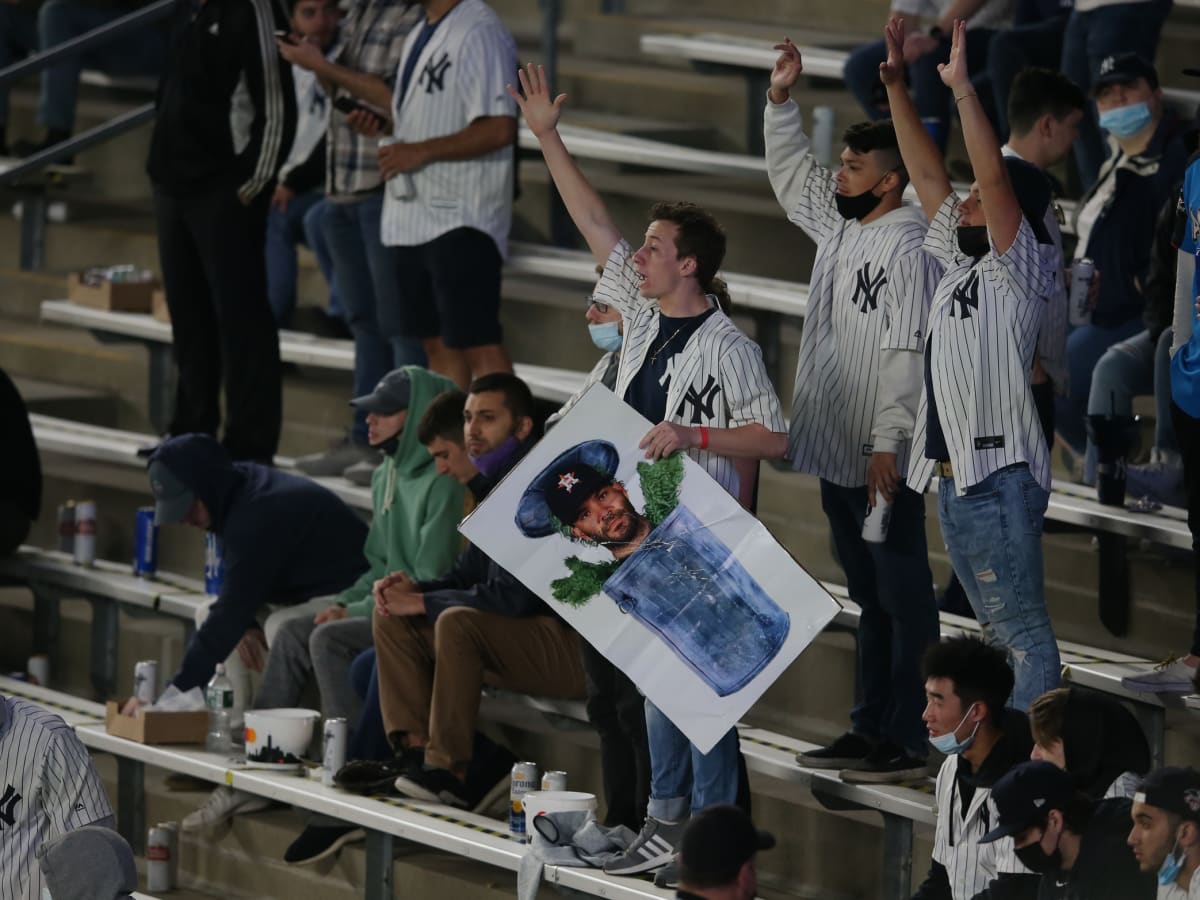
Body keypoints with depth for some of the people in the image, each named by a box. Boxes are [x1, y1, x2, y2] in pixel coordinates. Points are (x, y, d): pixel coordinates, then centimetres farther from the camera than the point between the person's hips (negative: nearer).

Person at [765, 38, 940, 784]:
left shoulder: (908, 250, -16)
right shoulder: (838, 230, 11)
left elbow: (911, 356, -21)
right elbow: (791, 177, 27)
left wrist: (888, 443, -23)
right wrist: (782, 102, 16)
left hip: (886, 462, -9)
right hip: (837, 455, 9)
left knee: (904, 597, -5)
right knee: (870, 597, 15)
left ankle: (909, 740, -4)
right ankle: (871, 728, 22)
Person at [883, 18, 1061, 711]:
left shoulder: (1021, 270, -7)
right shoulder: (963, 264, 14)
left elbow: (995, 179, -21)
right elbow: (928, 172, 16)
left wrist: (964, 88, -23)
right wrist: (896, 85, 11)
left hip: (999, 475, -9)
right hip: (955, 475, 9)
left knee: (1024, 633, -9)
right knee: (1002, 630, 13)